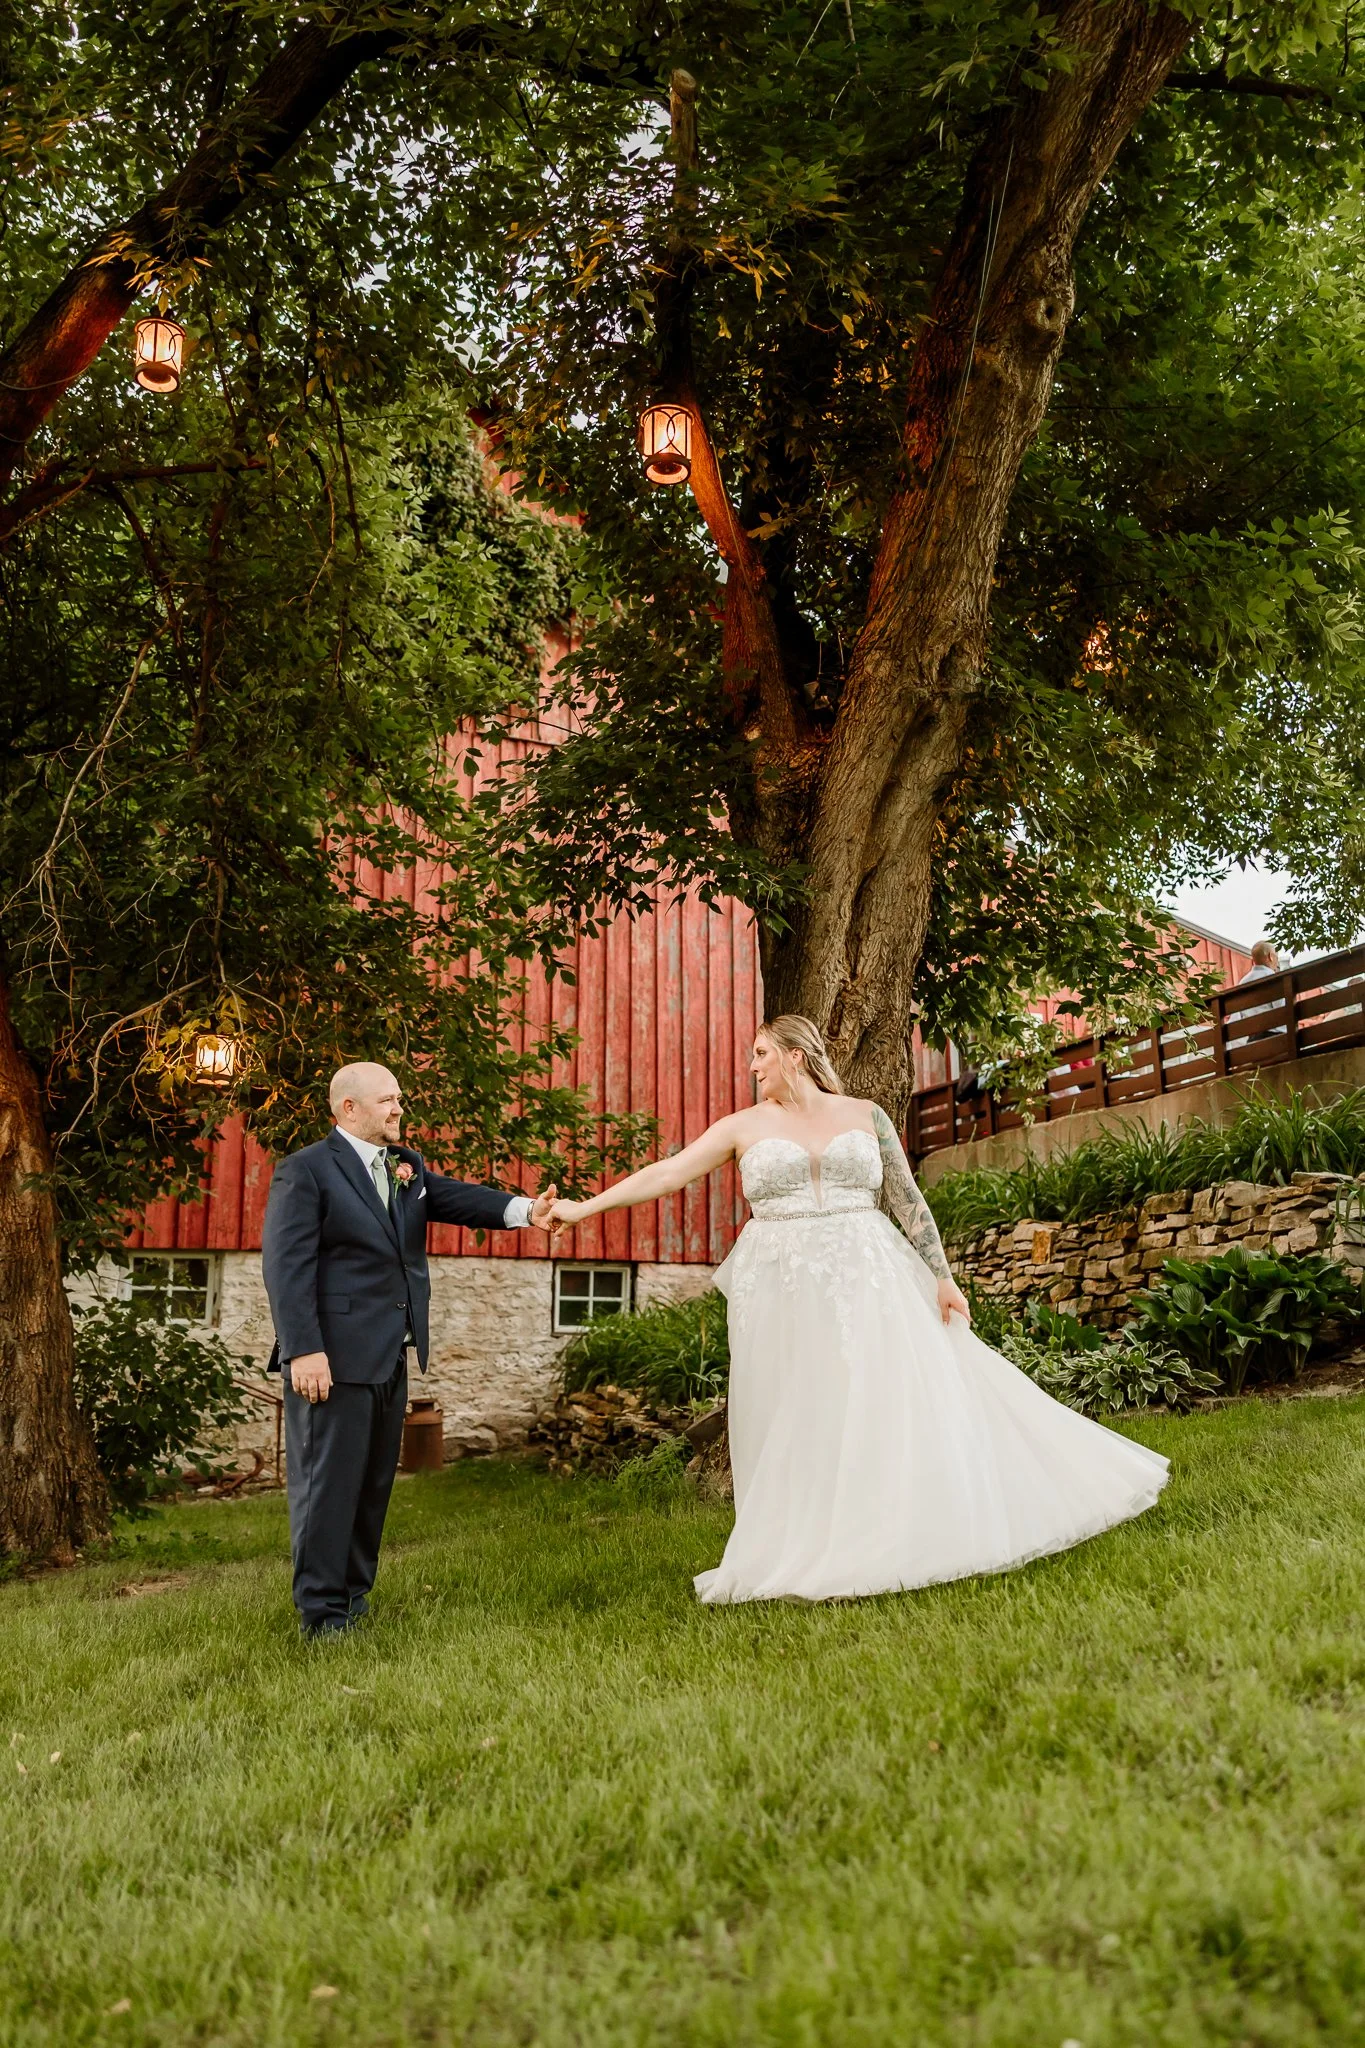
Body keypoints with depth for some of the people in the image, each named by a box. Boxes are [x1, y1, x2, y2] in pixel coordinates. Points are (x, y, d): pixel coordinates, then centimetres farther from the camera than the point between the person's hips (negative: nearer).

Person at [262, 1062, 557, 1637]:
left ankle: (353, 1592, 27)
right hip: (333, 1356, -8)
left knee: (375, 1481, 15)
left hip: (390, 1357, 8)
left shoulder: (408, 1165, 14)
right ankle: (322, 1611, 7)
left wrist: (523, 1209, -20)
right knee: (329, 1481, -2)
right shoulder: (306, 1170, -8)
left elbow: (456, 1198, -1)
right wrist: (303, 1351, -22)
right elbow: (286, 1265, -15)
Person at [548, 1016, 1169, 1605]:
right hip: (784, 1295, 0)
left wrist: (942, 1279, 0)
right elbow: (667, 1173, 2)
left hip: (867, 1284, 0)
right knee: (798, 1426, 1)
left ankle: (905, 1541, 11)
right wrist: (585, 1207, -5)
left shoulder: (865, 1116, 6)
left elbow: (909, 1202, 7)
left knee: (897, 1408, -2)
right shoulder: (745, 1126, 6)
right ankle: (809, 1555, 9)